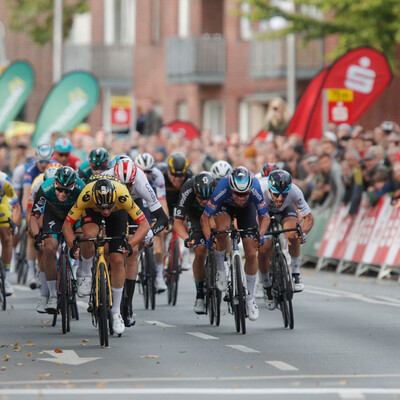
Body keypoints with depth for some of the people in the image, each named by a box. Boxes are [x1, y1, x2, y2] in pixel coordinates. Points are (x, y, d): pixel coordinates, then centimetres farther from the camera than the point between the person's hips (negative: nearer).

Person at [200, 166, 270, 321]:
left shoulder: (255, 189, -38)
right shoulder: (222, 189, -41)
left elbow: (265, 216, -24)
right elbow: (205, 217, -30)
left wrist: (260, 235, -42)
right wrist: (209, 238, -44)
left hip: (247, 209, 1)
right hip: (225, 206, -1)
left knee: (251, 254, -8)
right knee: (223, 228, -36)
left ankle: (250, 297, 10)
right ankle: (220, 269, -11)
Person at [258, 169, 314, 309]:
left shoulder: (295, 192, -36)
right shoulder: (259, 189, -41)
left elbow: (309, 217, -26)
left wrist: (303, 233, -45)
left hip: (285, 209, 0)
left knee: (293, 235, -31)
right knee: (263, 250, -13)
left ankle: (296, 274, -12)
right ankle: (267, 287, 13)